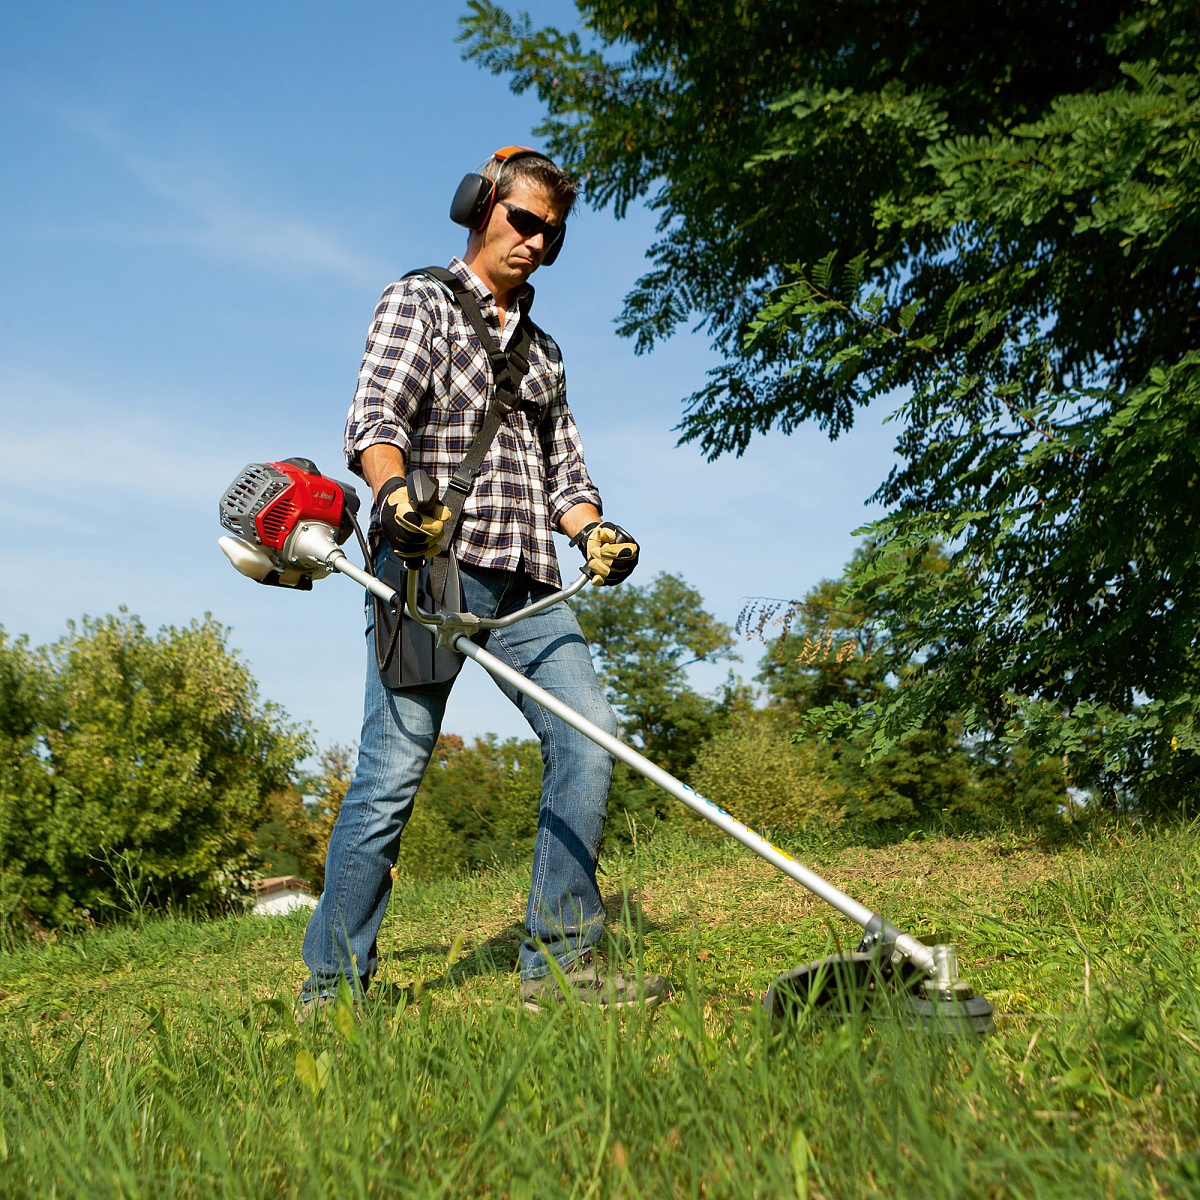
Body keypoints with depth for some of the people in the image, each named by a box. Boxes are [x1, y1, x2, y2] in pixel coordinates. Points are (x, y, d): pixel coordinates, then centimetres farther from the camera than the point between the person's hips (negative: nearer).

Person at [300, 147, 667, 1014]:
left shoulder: (543, 349, 28)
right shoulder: (419, 301, 9)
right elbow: (376, 417, -8)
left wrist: (594, 530, 2)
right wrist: (395, 494, -29)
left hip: (525, 582, 6)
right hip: (429, 563, -6)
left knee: (587, 739, -10)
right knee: (394, 770, -9)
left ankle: (560, 963, -3)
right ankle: (332, 988, 4)